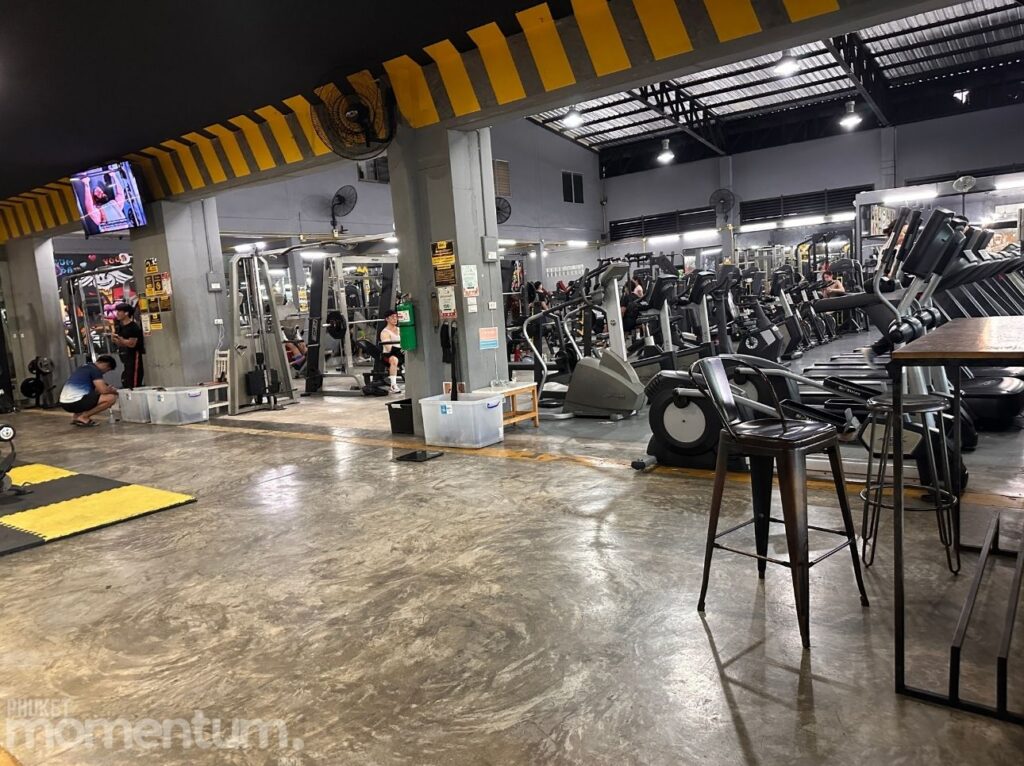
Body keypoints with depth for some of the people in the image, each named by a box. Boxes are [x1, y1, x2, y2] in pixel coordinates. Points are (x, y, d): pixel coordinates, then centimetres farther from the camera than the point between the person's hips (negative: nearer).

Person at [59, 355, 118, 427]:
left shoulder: (86, 367, 23)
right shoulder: (95, 370, -6)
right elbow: (103, 390, -14)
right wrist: (114, 391, 6)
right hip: (74, 402, -10)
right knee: (111, 398, -12)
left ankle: (76, 416, 16)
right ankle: (83, 417, -6)